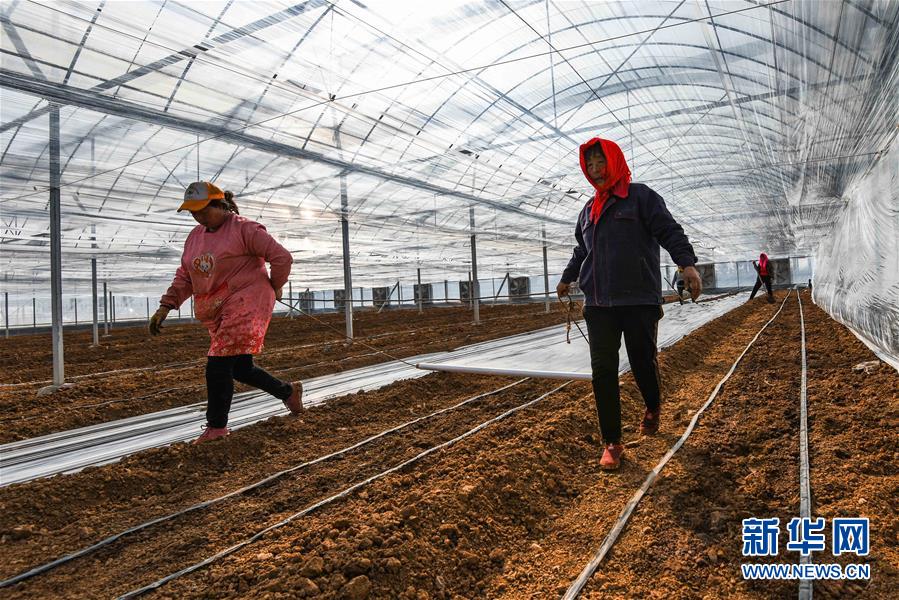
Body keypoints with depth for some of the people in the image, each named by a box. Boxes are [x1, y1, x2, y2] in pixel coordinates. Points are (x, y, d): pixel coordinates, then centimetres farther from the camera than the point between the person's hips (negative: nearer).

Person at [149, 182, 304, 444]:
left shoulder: (243, 229, -8)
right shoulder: (195, 237, 15)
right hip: (215, 313, 8)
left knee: (218, 366, -12)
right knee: (240, 368, 10)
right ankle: (288, 391, 29)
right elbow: (184, 277, 17)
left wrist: (274, 287, 1)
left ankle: (217, 426, 3)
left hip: (245, 305, -8)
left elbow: (282, 257, -10)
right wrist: (165, 306, 5)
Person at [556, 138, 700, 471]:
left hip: (639, 300, -4)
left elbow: (670, 231, -8)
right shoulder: (588, 210, 19)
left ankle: (653, 409, 37)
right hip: (598, 304, 5)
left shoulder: (641, 196, 2)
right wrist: (567, 278, 43)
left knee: (643, 362, 3)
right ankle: (612, 442, 7)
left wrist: (687, 263, -23)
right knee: (603, 370, -2)